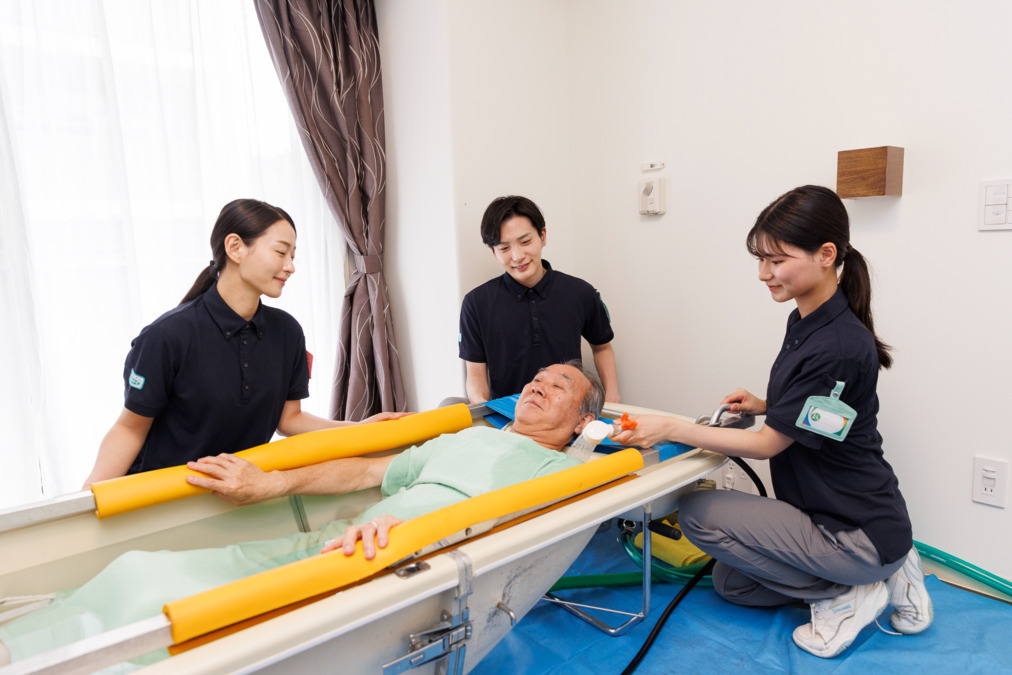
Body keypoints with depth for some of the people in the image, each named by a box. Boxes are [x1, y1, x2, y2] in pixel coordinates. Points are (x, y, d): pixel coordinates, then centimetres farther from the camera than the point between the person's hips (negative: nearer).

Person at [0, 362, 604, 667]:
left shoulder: (564, 472, 7)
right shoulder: (464, 438, 28)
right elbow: (367, 472, 25)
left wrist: (406, 528, -31)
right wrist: (265, 484, 17)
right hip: (340, 543, 7)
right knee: (142, 573, -9)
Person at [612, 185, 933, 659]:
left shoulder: (840, 346, -27)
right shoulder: (805, 322, 2)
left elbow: (768, 444, -21)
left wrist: (671, 430, -22)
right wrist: (765, 405, 4)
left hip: (859, 535, -10)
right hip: (833, 515, 10)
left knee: (697, 513, -13)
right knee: (730, 583, 19)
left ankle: (845, 596, -2)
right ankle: (884, 576, 16)